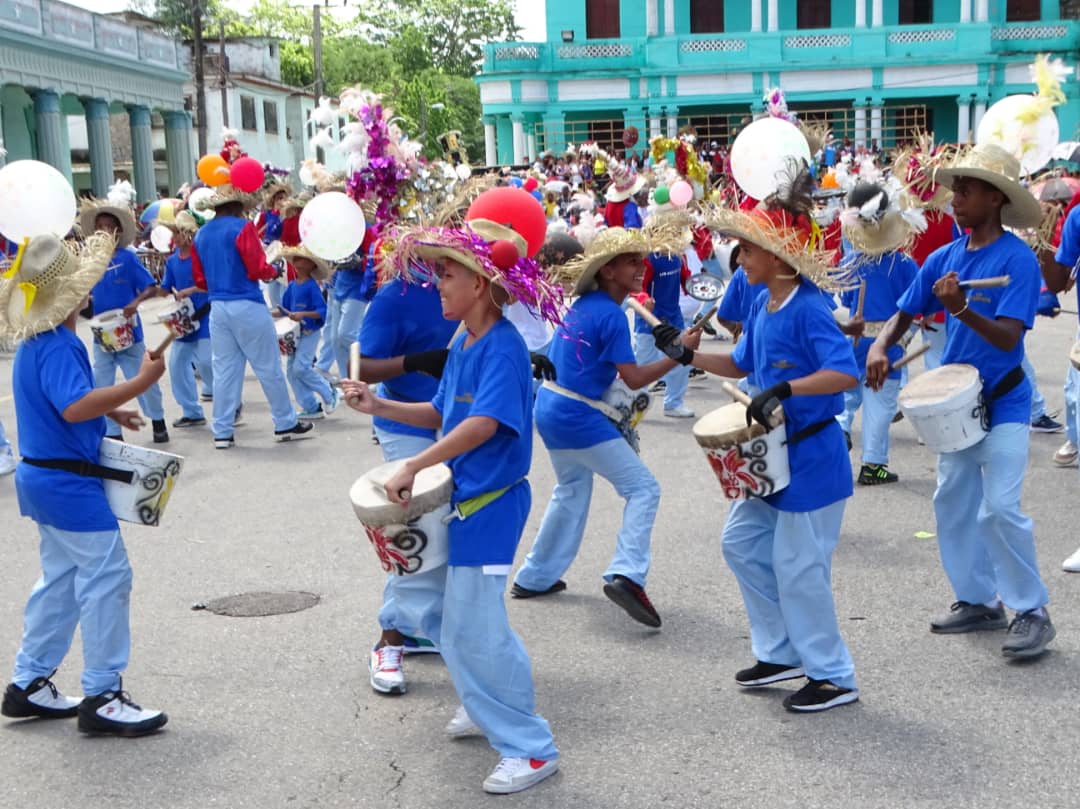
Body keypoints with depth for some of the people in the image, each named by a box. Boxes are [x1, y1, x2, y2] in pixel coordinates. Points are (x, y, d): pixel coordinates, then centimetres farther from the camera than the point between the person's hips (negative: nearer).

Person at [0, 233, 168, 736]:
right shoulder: (58, 346, -21)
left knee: (61, 578, 18)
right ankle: (102, 697, 1)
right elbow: (75, 408, -34)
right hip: (68, 482, -10)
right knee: (107, 577, -5)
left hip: (45, 477, 10)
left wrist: (110, 411, 16)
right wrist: (139, 384, -33)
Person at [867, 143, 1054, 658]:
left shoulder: (1017, 259, -17)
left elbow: (1008, 338, -25)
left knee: (1000, 508, -13)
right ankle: (978, 601, 25)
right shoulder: (944, 257, 2)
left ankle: (1032, 612, 1)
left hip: (1003, 402, -7)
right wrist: (880, 346, -14)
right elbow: (905, 313, 5)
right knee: (952, 503, 11)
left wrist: (960, 307, -39)